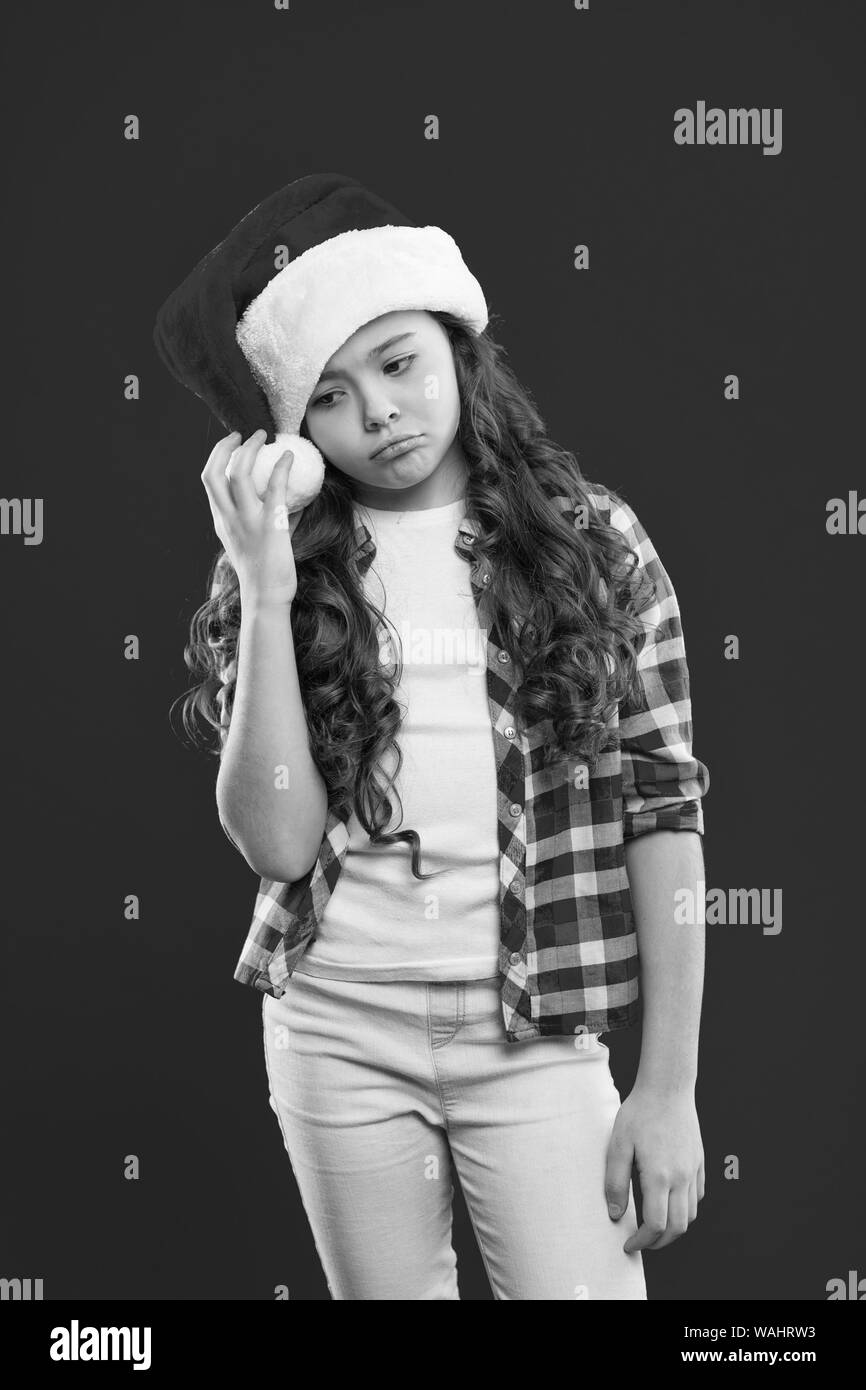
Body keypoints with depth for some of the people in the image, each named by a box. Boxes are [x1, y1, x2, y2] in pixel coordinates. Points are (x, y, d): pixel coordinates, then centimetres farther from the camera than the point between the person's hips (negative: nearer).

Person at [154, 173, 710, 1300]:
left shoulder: (593, 542, -1)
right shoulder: (286, 568, 2)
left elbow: (664, 814, -2)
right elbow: (277, 839, -8)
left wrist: (670, 1088, -6)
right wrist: (267, 590, -13)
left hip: (535, 1037, -1)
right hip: (339, 1035, 2)